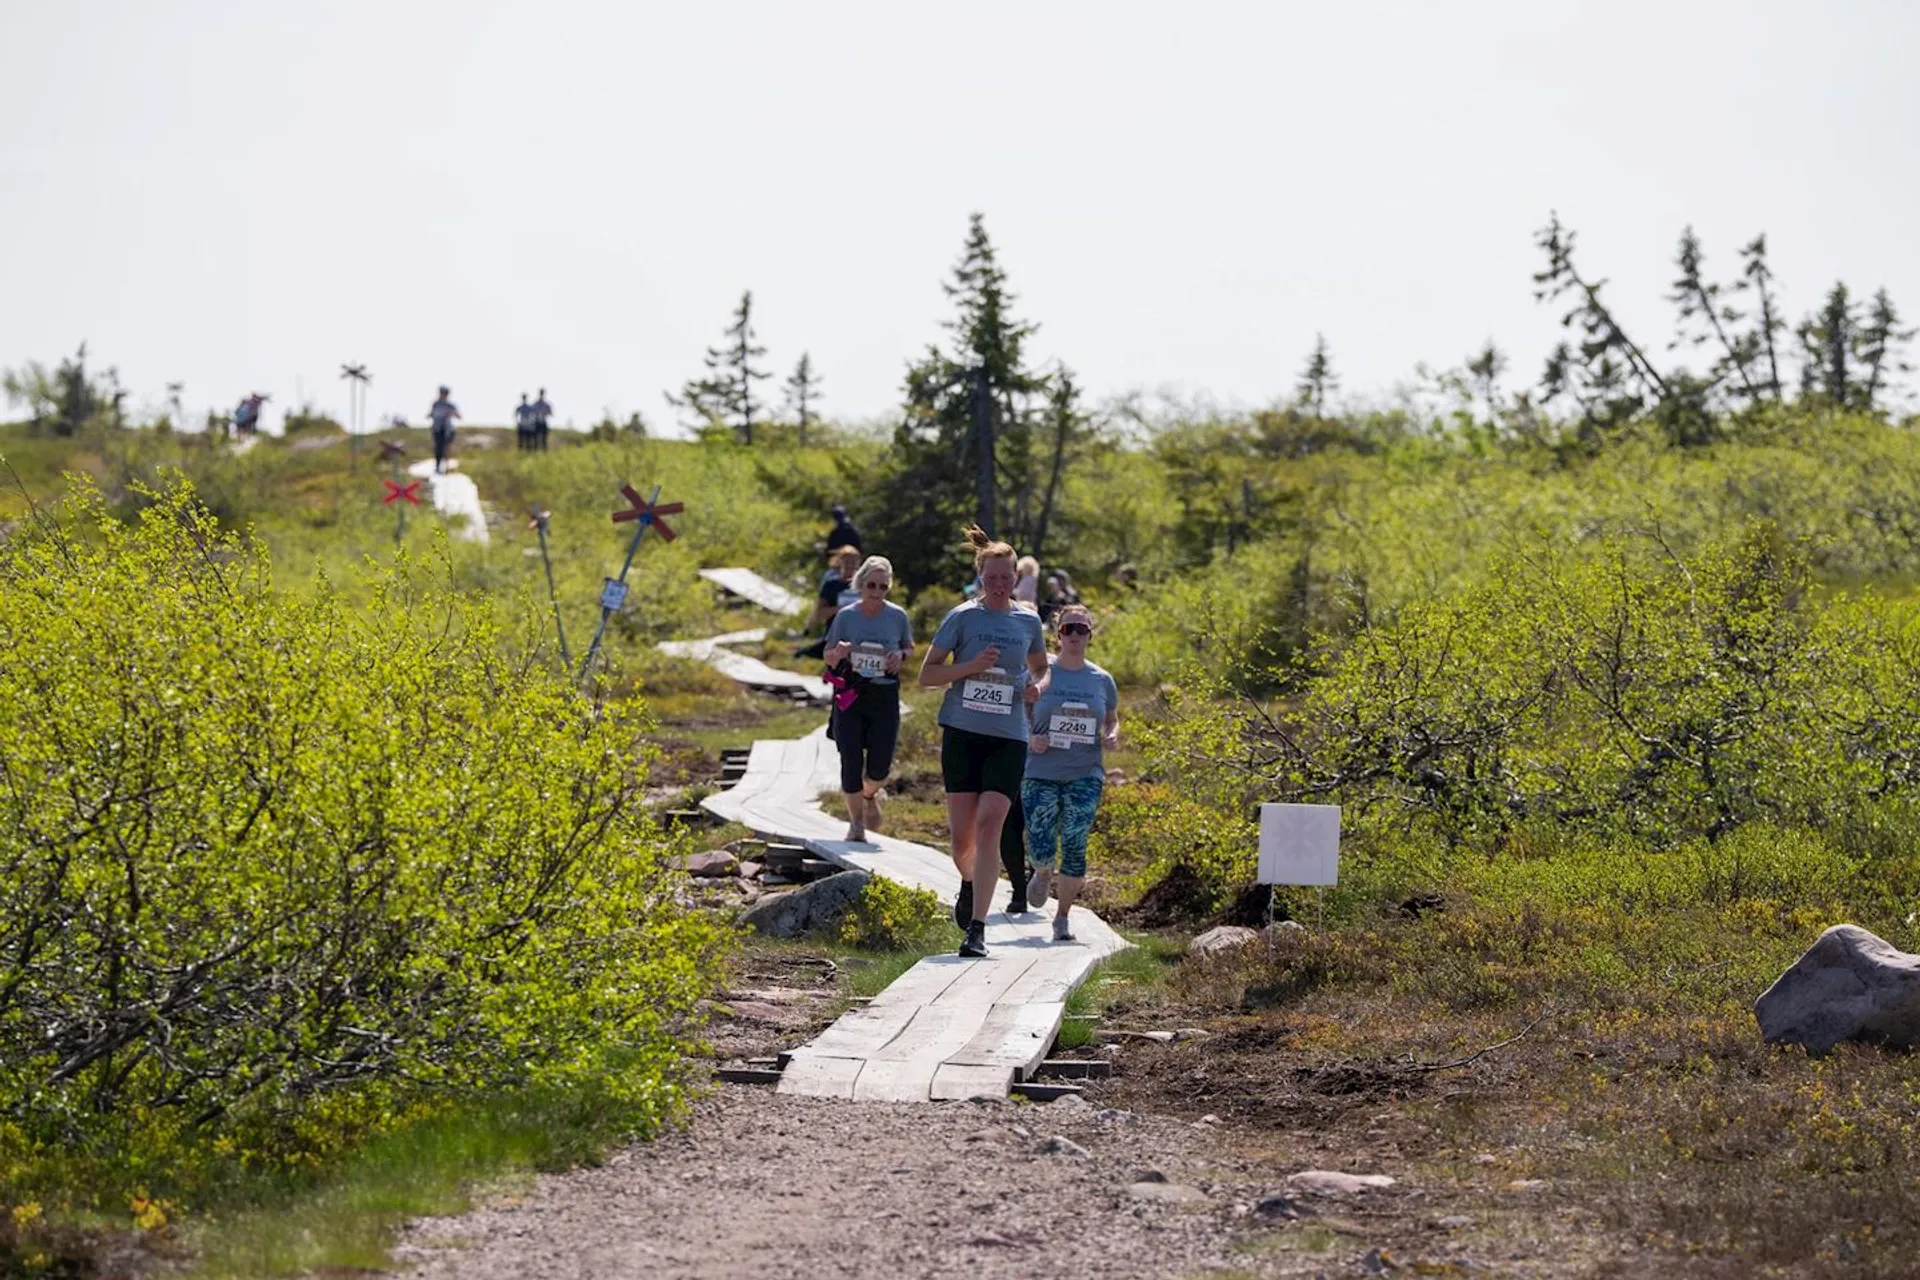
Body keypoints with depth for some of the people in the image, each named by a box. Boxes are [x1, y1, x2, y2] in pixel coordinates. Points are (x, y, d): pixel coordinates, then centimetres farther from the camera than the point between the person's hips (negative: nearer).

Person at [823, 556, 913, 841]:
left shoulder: (898, 616, 1)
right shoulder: (846, 616, -2)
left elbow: (910, 648, 15)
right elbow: (828, 657, 5)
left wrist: (901, 655, -8)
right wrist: (838, 653, -18)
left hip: (885, 698, 1)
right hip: (850, 695, -1)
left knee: (880, 766, -3)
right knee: (851, 762, -5)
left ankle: (870, 796, 33)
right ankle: (856, 823, 12)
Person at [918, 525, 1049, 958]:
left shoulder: (1028, 621, 8)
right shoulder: (962, 617, 0)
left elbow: (1041, 667, 25)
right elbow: (927, 674, 0)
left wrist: (1037, 687, 2)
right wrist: (971, 667, -15)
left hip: (1008, 738, 1)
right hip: (962, 732, -1)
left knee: (989, 825, -14)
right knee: (962, 835, 1)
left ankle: (977, 928, -14)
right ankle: (969, 883, 37)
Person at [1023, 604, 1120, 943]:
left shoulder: (1102, 681, 8)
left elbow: (1112, 720, 21)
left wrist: (1112, 737, -2)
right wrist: (1030, 740, -11)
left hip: (1084, 775, 1)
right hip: (1041, 774, -1)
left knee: (1074, 847, -9)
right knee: (1041, 850, -8)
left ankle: (1063, 918, 10)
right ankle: (1044, 875, 31)